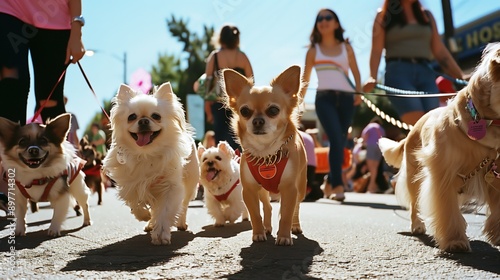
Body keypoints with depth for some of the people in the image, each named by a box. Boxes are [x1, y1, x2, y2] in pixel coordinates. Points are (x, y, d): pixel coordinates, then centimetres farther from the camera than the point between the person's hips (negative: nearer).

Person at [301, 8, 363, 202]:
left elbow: (356, 72, 11)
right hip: (324, 98, -2)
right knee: (336, 139, -19)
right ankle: (337, 185, -21)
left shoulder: (346, 48, 14)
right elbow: (305, 79, 13)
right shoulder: (313, 50, 13)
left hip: (345, 97, 2)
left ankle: (329, 183, 19)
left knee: (340, 141, 3)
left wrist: (359, 92, -6)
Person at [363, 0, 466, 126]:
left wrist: (461, 76, 11)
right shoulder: (383, 16, 13)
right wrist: (372, 77, -16)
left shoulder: (427, 15, 23)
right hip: (398, 72, -3)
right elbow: (376, 51, 1)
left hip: (425, 73, 3)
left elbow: (440, 52, 20)